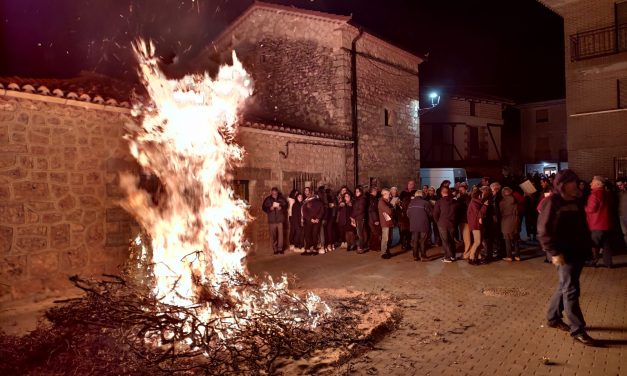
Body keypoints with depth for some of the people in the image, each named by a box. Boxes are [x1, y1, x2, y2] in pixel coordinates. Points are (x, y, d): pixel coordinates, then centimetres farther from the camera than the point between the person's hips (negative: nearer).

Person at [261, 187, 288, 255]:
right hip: (272, 220, 0)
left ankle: (280, 248, 3)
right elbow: (263, 208, 3)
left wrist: (281, 207, -9)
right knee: (273, 235, 2)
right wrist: (270, 208, -14)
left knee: (280, 234, -6)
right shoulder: (268, 199, 3)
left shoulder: (281, 199, 3)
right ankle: (275, 249, 10)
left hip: (280, 219, 0)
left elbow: (286, 205, 11)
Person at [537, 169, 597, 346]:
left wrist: (588, 246, 12)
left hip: (578, 251, 8)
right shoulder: (552, 202, -12)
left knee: (565, 287, 16)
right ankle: (578, 330, 2)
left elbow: (582, 226, 19)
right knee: (571, 290, -5)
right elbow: (544, 230, -16)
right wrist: (554, 252, -20)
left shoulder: (575, 201, 12)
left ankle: (553, 318, 31)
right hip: (563, 253, -8)